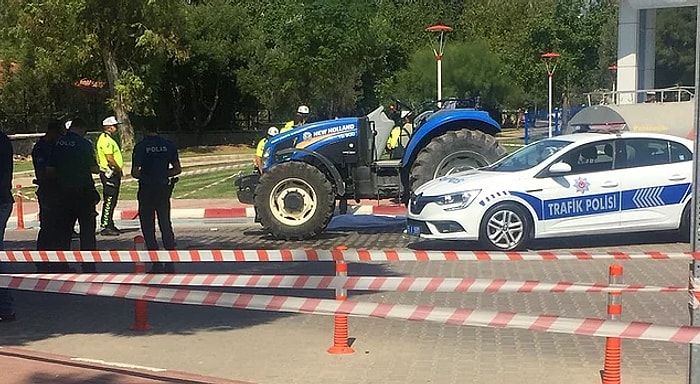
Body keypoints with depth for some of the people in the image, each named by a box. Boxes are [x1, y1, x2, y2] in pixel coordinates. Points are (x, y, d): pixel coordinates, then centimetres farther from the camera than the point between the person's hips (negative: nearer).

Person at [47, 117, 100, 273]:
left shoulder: (58, 144, 3)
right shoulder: (84, 144, -10)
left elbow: (49, 170, 4)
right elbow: (94, 169, -7)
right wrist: (97, 169, 15)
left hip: (64, 192, 4)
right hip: (83, 192, -4)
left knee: (63, 231, 11)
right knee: (87, 231, 3)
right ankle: (88, 266, 2)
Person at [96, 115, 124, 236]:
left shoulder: (108, 139, 19)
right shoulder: (105, 139, -15)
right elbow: (110, 159, -21)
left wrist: (118, 170, 14)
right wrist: (119, 170, -10)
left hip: (113, 174, 11)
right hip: (109, 174, -11)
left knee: (111, 201, 14)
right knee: (109, 201, -9)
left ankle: (109, 225, 21)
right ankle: (105, 227, -7)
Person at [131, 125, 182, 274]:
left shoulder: (141, 146, -8)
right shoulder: (169, 145, 2)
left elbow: (134, 172, -9)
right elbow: (177, 169, 4)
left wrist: (144, 176, 11)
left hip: (147, 190, -3)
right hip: (164, 189, 3)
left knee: (148, 228, 5)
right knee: (166, 225, 12)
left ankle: (157, 264, 2)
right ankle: (170, 264, 9)